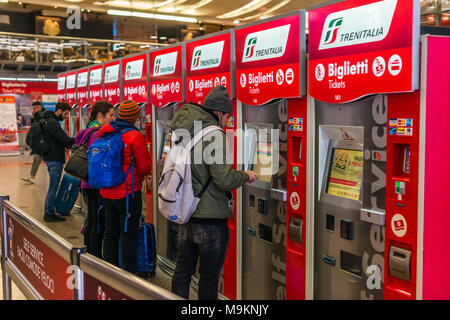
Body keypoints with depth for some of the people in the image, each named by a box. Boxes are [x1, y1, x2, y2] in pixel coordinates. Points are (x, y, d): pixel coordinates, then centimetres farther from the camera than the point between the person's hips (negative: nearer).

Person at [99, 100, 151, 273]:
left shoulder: (104, 133, 4)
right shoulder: (135, 136, -15)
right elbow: (145, 167, -11)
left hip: (107, 192, 7)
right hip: (128, 193, -6)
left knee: (110, 233, 16)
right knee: (129, 234, 3)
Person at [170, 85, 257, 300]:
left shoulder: (183, 130, 9)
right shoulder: (213, 134, -17)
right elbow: (224, 179, -22)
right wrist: (246, 177, -3)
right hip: (210, 216, -8)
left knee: (183, 270, 17)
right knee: (209, 275, 6)